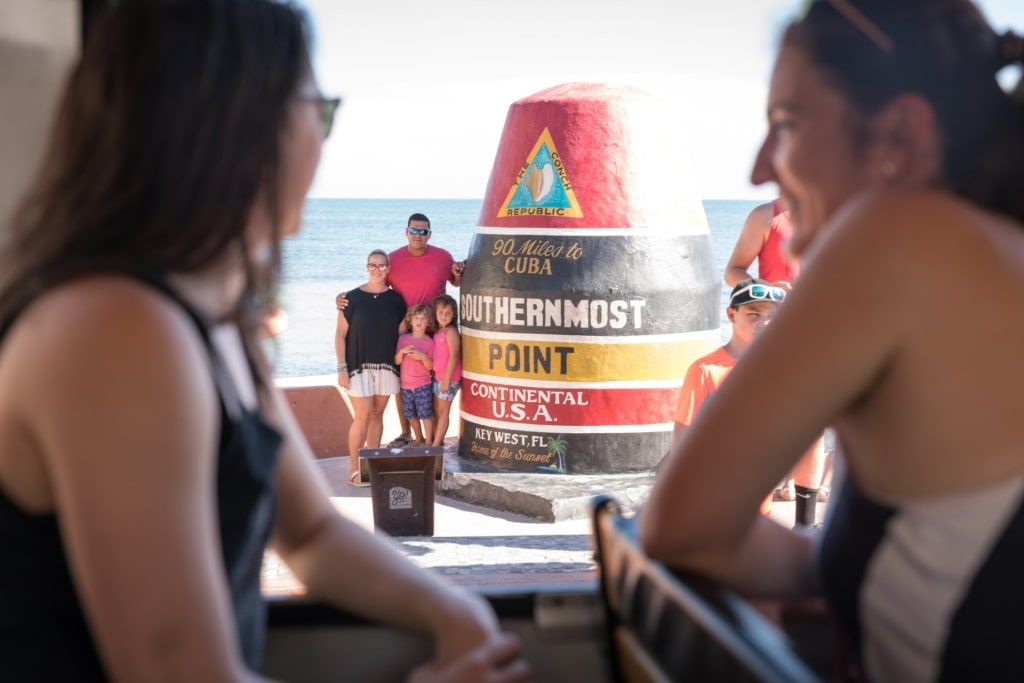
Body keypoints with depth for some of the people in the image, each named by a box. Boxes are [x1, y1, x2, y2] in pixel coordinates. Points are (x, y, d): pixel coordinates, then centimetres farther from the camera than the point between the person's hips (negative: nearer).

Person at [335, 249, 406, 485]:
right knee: (362, 416, -6)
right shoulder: (353, 297, -4)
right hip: (359, 366, -3)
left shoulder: (395, 299, 4)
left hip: (386, 366, 3)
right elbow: (340, 334, -4)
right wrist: (342, 367, -9)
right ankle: (354, 470, 4)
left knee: (377, 415, 9)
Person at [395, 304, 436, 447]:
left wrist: (422, 356, -23)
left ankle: (428, 442, 3)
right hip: (406, 385, 4)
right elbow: (397, 361, 3)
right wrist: (402, 351, -15)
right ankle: (419, 439, 29)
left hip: (422, 385, -4)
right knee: (411, 415, 12)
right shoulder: (403, 339, 5)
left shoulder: (429, 342, -4)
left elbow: (430, 366, -5)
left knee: (425, 414, -5)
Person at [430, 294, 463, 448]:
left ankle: (436, 445, 3)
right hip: (437, 377, 8)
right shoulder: (438, 332, 10)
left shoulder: (451, 332, -13)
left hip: (448, 378, -8)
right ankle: (437, 442, 21)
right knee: (436, 411, 13)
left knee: (443, 411, -1)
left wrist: (446, 379, -19)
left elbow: (454, 356, -17)